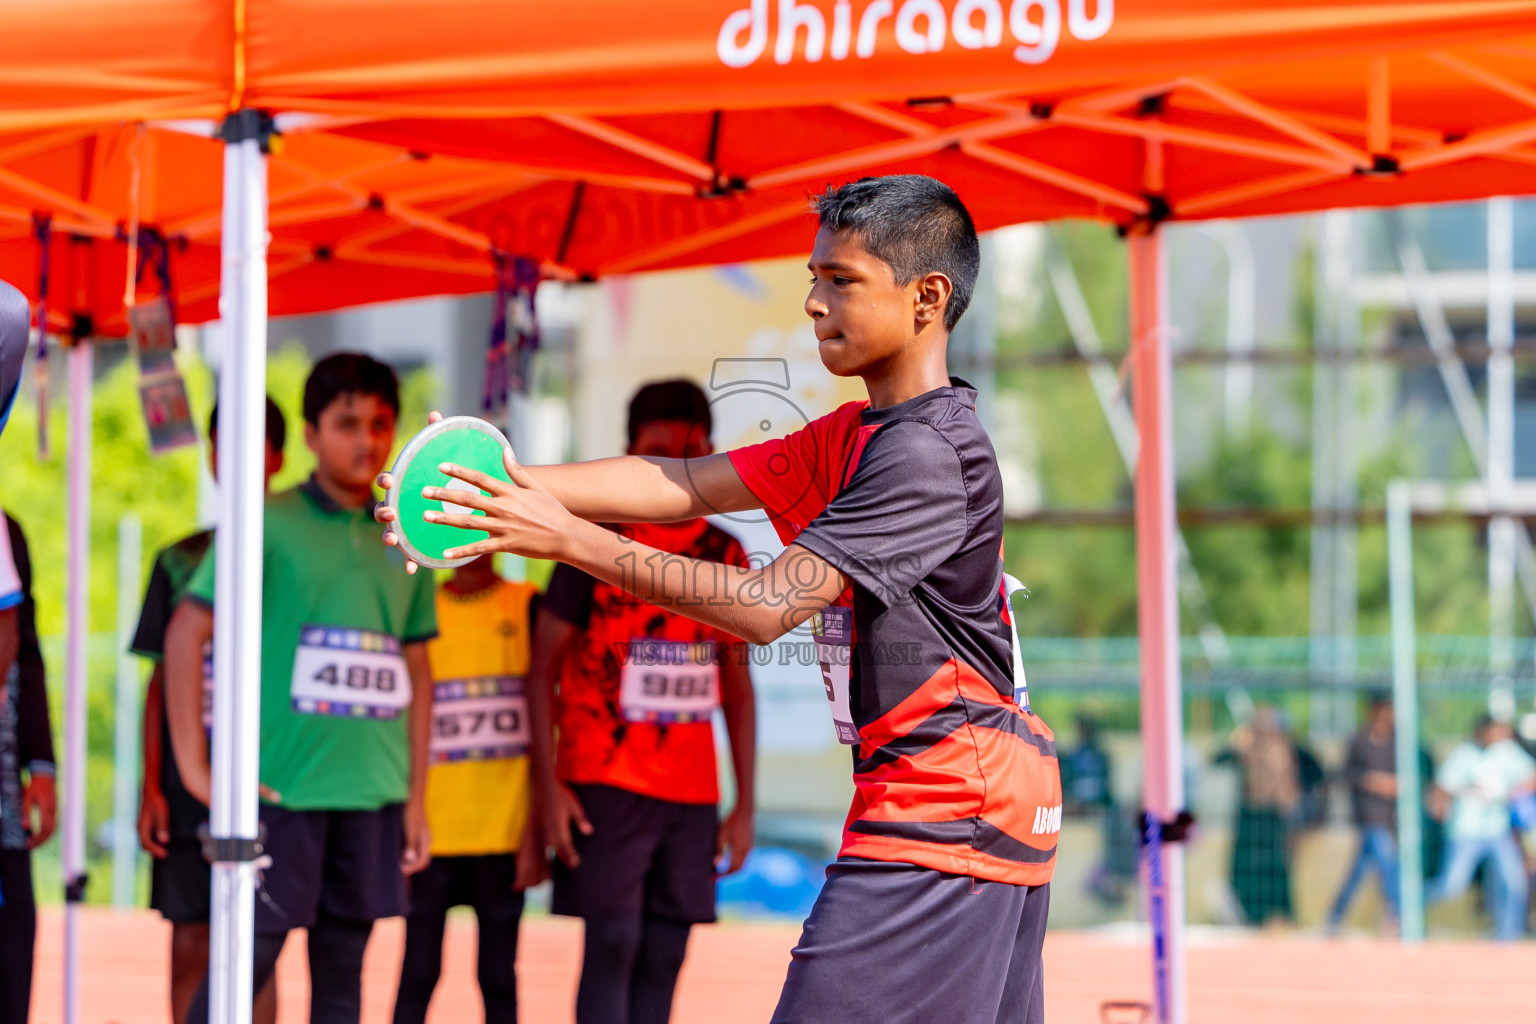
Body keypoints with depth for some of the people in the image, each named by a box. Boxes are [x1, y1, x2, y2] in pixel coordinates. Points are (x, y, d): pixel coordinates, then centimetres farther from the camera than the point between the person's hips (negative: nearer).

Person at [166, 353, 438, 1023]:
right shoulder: (269, 524, -2)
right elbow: (186, 631, -4)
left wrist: (416, 797, 13)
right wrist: (193, 765, -8)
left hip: (373, 791, 5)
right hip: (279, 786, -5)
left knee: (342, 968, 7)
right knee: (249, 956, -6)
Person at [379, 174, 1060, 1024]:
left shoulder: (929, 452, -17)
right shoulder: (852, 438, 14)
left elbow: (768, 606, -22)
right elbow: (688, 484, 7)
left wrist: (571, 540, -23)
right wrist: (512, 485, -6)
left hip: (939, 817, -10)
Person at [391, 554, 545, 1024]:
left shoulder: (526, 607, 4)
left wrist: (537, 830, -5)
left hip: (505, 825, -1)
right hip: (433, 826, 1)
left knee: (499, 976, 2)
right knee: (417, 972, -1)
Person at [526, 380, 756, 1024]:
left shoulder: (726, 557, 11)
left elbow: (738, 686, 15)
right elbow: (543, 668, -1)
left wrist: (745, 802, 10)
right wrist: (549, 784, -9)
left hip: (693, 794, 4)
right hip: (605, 783, -4)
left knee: (663, 959, 3)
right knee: (611, 945, -11)